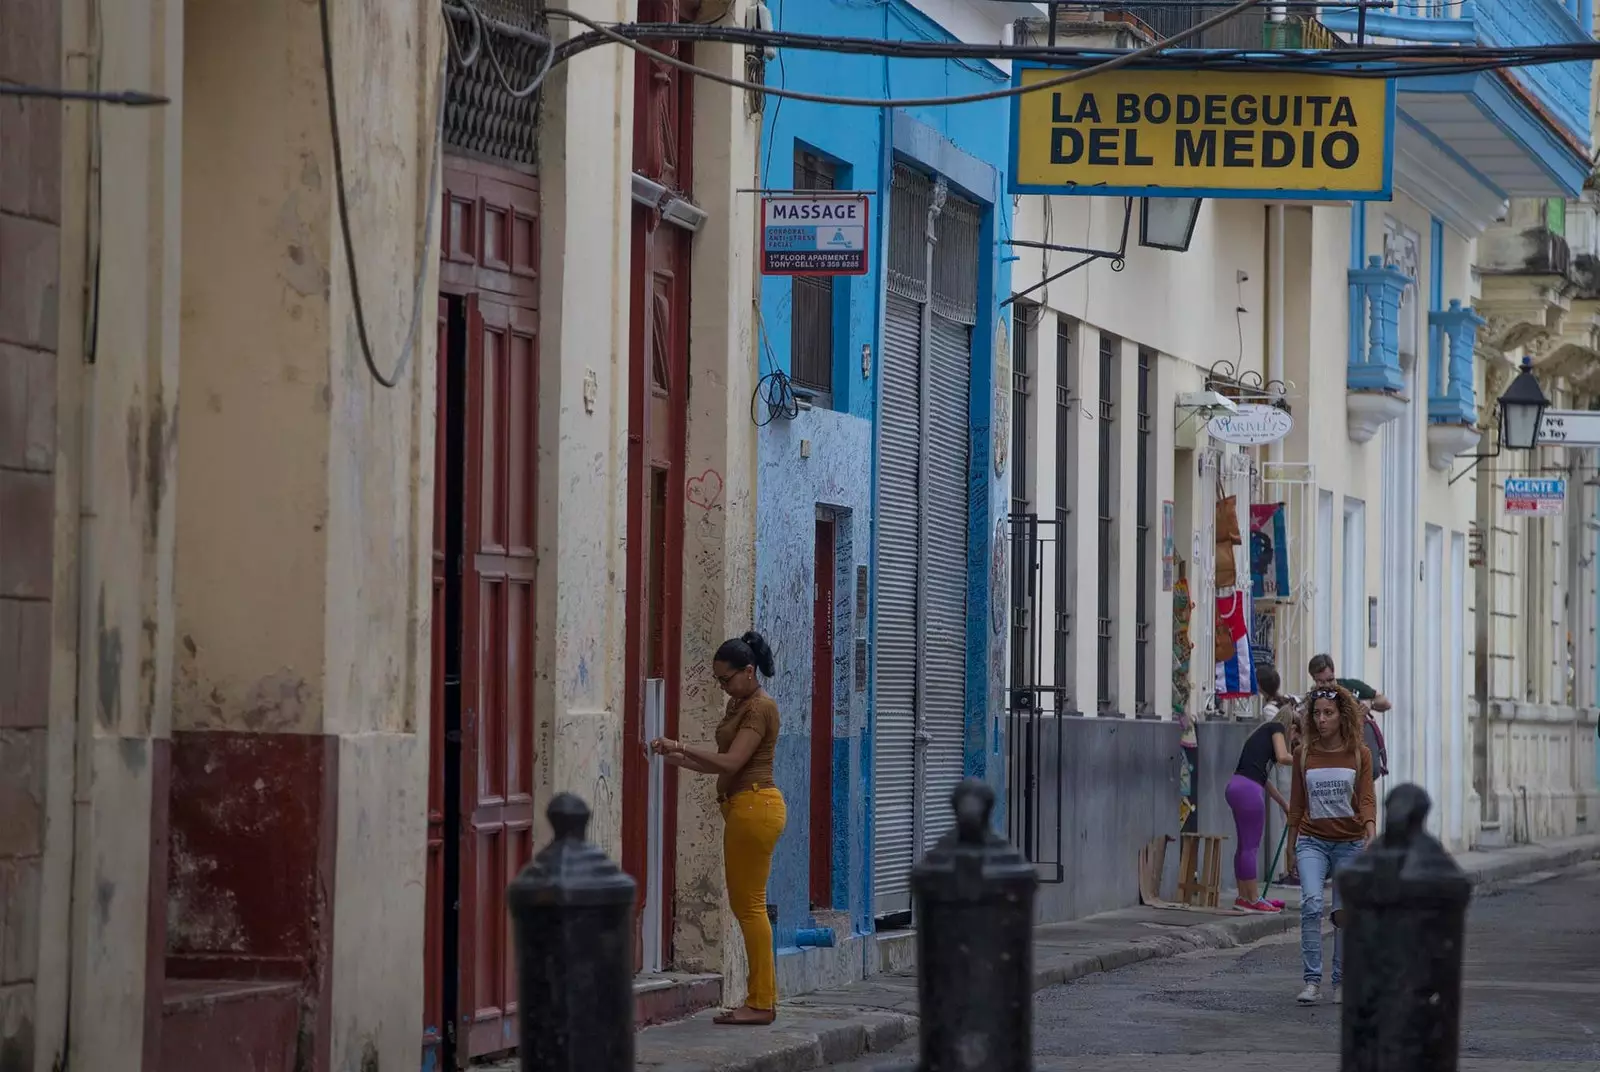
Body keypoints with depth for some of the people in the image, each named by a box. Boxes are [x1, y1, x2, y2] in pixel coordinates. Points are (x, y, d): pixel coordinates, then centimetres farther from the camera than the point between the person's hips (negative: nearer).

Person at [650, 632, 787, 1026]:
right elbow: (719, 764, 18)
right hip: (742, 808, 10)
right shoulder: (738, 705, 17)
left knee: (749, 904, -7)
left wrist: (682, 747, -16)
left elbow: (731, 762, -20)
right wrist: (677, 758, 5)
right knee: (745, 903, 12)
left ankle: (760, 1003, -3)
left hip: (755, 806, -10)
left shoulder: (760, 708, -13)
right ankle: (764, 998, 15)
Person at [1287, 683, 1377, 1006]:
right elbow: (1297, 801, 11)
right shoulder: (1304, 754, 5)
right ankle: (1312, 980, -19)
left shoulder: (1359, 755, 1)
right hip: (1313, 840, 0)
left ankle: (1341, 982, 14)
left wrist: (1371, 830, -24)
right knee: (1311, 903, -19)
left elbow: (1366, 798, -7)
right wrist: (1292, 842, 13)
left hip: (1349, 842, 0)